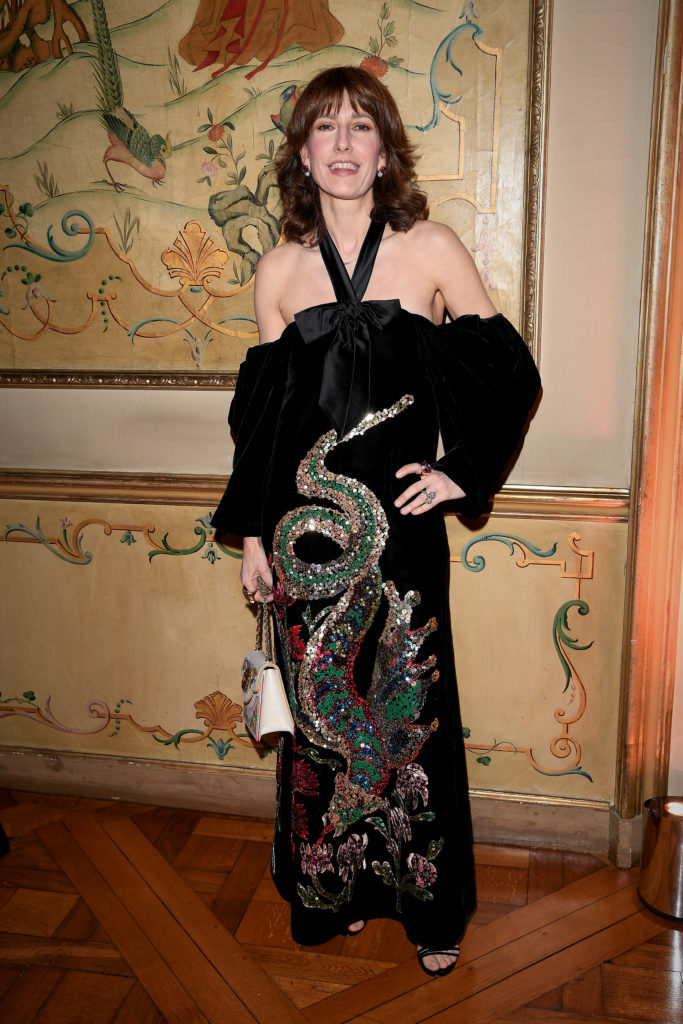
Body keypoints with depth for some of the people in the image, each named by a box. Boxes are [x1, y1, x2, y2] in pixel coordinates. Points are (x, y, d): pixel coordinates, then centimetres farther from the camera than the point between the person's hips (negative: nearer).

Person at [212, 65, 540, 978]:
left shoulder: (432, 249, 0)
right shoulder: (280, 270, 6)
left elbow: (512, 374, 4)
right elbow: (260, 412, 8)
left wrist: (464, 470, -2)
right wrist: (251, 533, 7)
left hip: (399, 523, -2)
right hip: (304, 525, 2)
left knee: (410, 708, 7)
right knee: (320, 708, 12)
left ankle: (429, 904, 29)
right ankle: (336, 890, 35)